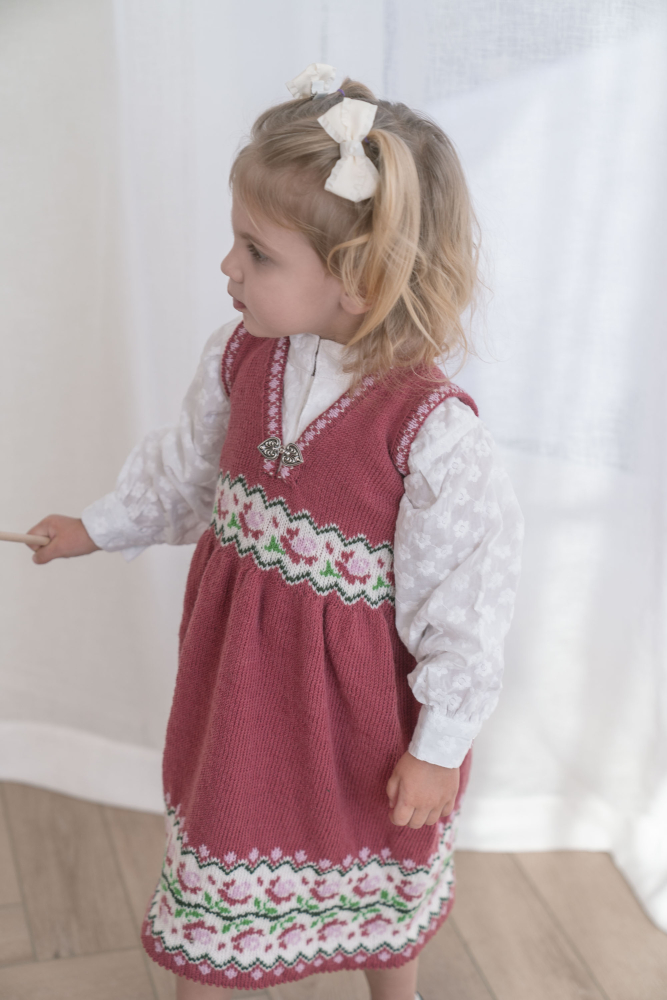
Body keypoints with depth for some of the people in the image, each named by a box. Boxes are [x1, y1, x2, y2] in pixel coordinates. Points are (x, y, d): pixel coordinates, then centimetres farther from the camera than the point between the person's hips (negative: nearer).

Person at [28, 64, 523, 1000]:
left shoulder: (431, 427, -30)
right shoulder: (242, 359, -12)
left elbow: (464, 602, -21)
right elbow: (185, 466, 9)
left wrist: (439, 748, -14)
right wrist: (99, 526, 20)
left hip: (359, 694, -4)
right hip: (241, 671, 5)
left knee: (373, 862, 21)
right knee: (221, 827, 23)